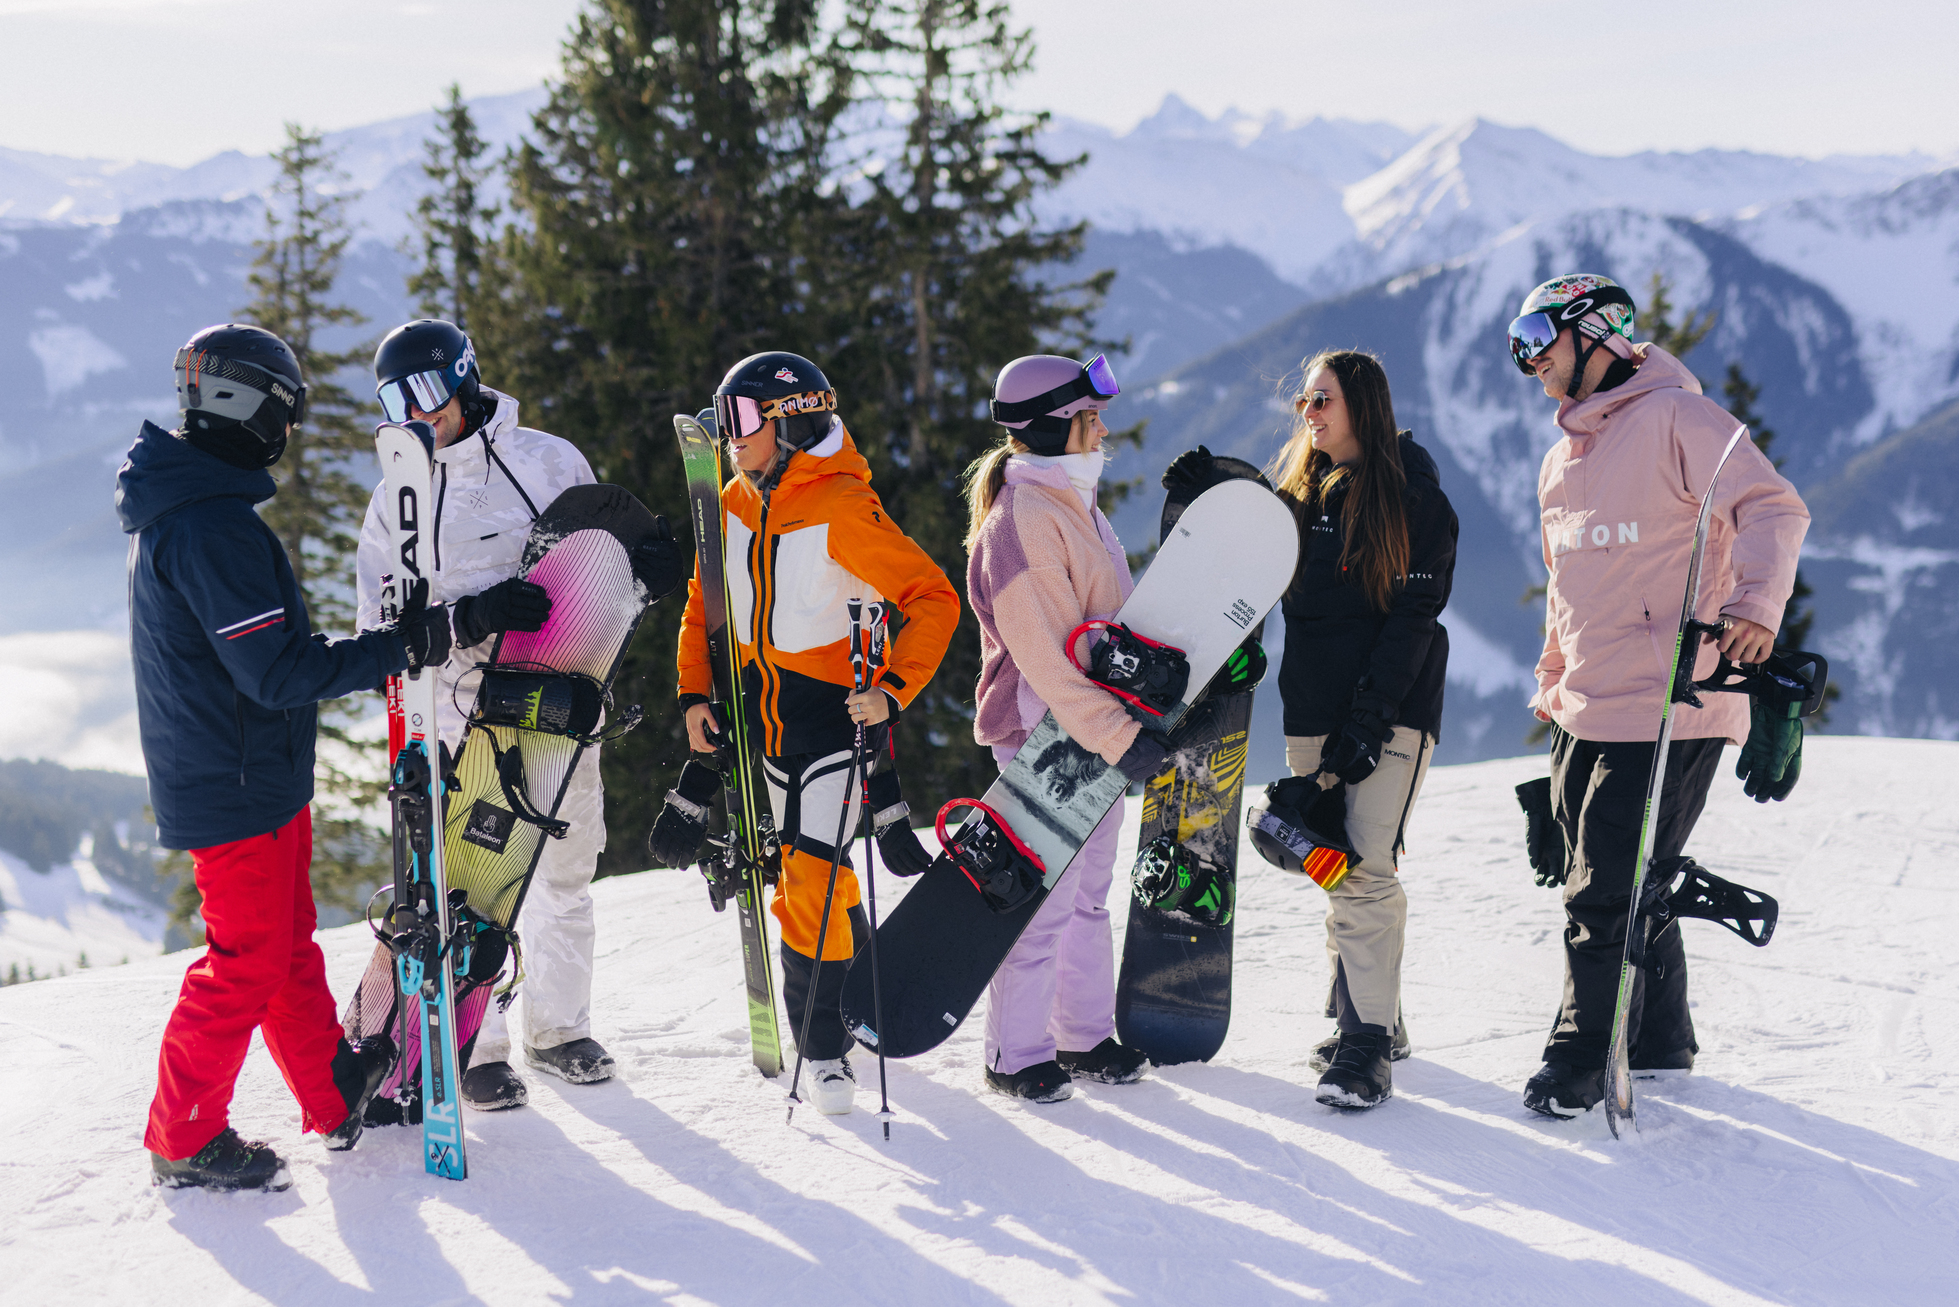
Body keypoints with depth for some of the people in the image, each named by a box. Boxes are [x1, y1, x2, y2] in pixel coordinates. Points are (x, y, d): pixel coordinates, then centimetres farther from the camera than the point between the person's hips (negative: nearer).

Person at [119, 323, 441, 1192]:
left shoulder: (176, 507, 9)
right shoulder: (211, 525, -25)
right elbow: (277, 670, -28)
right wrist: (404, 649, -27)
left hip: (245, 771, 11)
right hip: (240, 786, -11)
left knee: (285, 941, 18)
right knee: (248, 961, 0)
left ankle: (336, 1095, 30)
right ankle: (184, 1139, 11)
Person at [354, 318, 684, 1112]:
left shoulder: (549, 460, 3)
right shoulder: (398, 500, 2)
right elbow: (386, 624, -4)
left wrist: (645, 564, -11)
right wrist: (472, 617, -21)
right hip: (463, 711, -2)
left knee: (565, 869, 10)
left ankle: (558, 1029, 24)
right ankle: (477, 1048, 4)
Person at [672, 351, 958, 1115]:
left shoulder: (843, 509, -17)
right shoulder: (735, 507, 4)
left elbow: (933, 599, -16)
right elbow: (705, 602, 17)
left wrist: (893, 688, -25)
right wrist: (695, 691, 7)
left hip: (837, 713, -7)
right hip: (764, 717, 7)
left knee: (813, 876, -12)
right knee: (805, 873, 14)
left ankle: (822, 1046, 1)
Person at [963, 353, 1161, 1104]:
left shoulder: (1071, 503, 14)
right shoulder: (1021, 521, -19)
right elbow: (1045, 655, -23)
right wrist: (1118, 735, -25)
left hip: (1098, 732, 10)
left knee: (1088, 892, 16)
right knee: (1044, 902, -3)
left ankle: (1085, 1036, 27)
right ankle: (1015, 1057, 8)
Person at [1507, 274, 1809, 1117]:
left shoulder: (1675, 418, -8)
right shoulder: (1562, 461, 19)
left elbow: (1773, 509, -19)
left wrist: (1755, 604, -34)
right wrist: (1552, 683, 27)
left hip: (1666, 713, -8)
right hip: (1586, 714, 8)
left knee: (1603, 897, -7)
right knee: (1619, 883, 14)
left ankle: (1584, 1060, 7)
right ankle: (1659, 1041, 29)